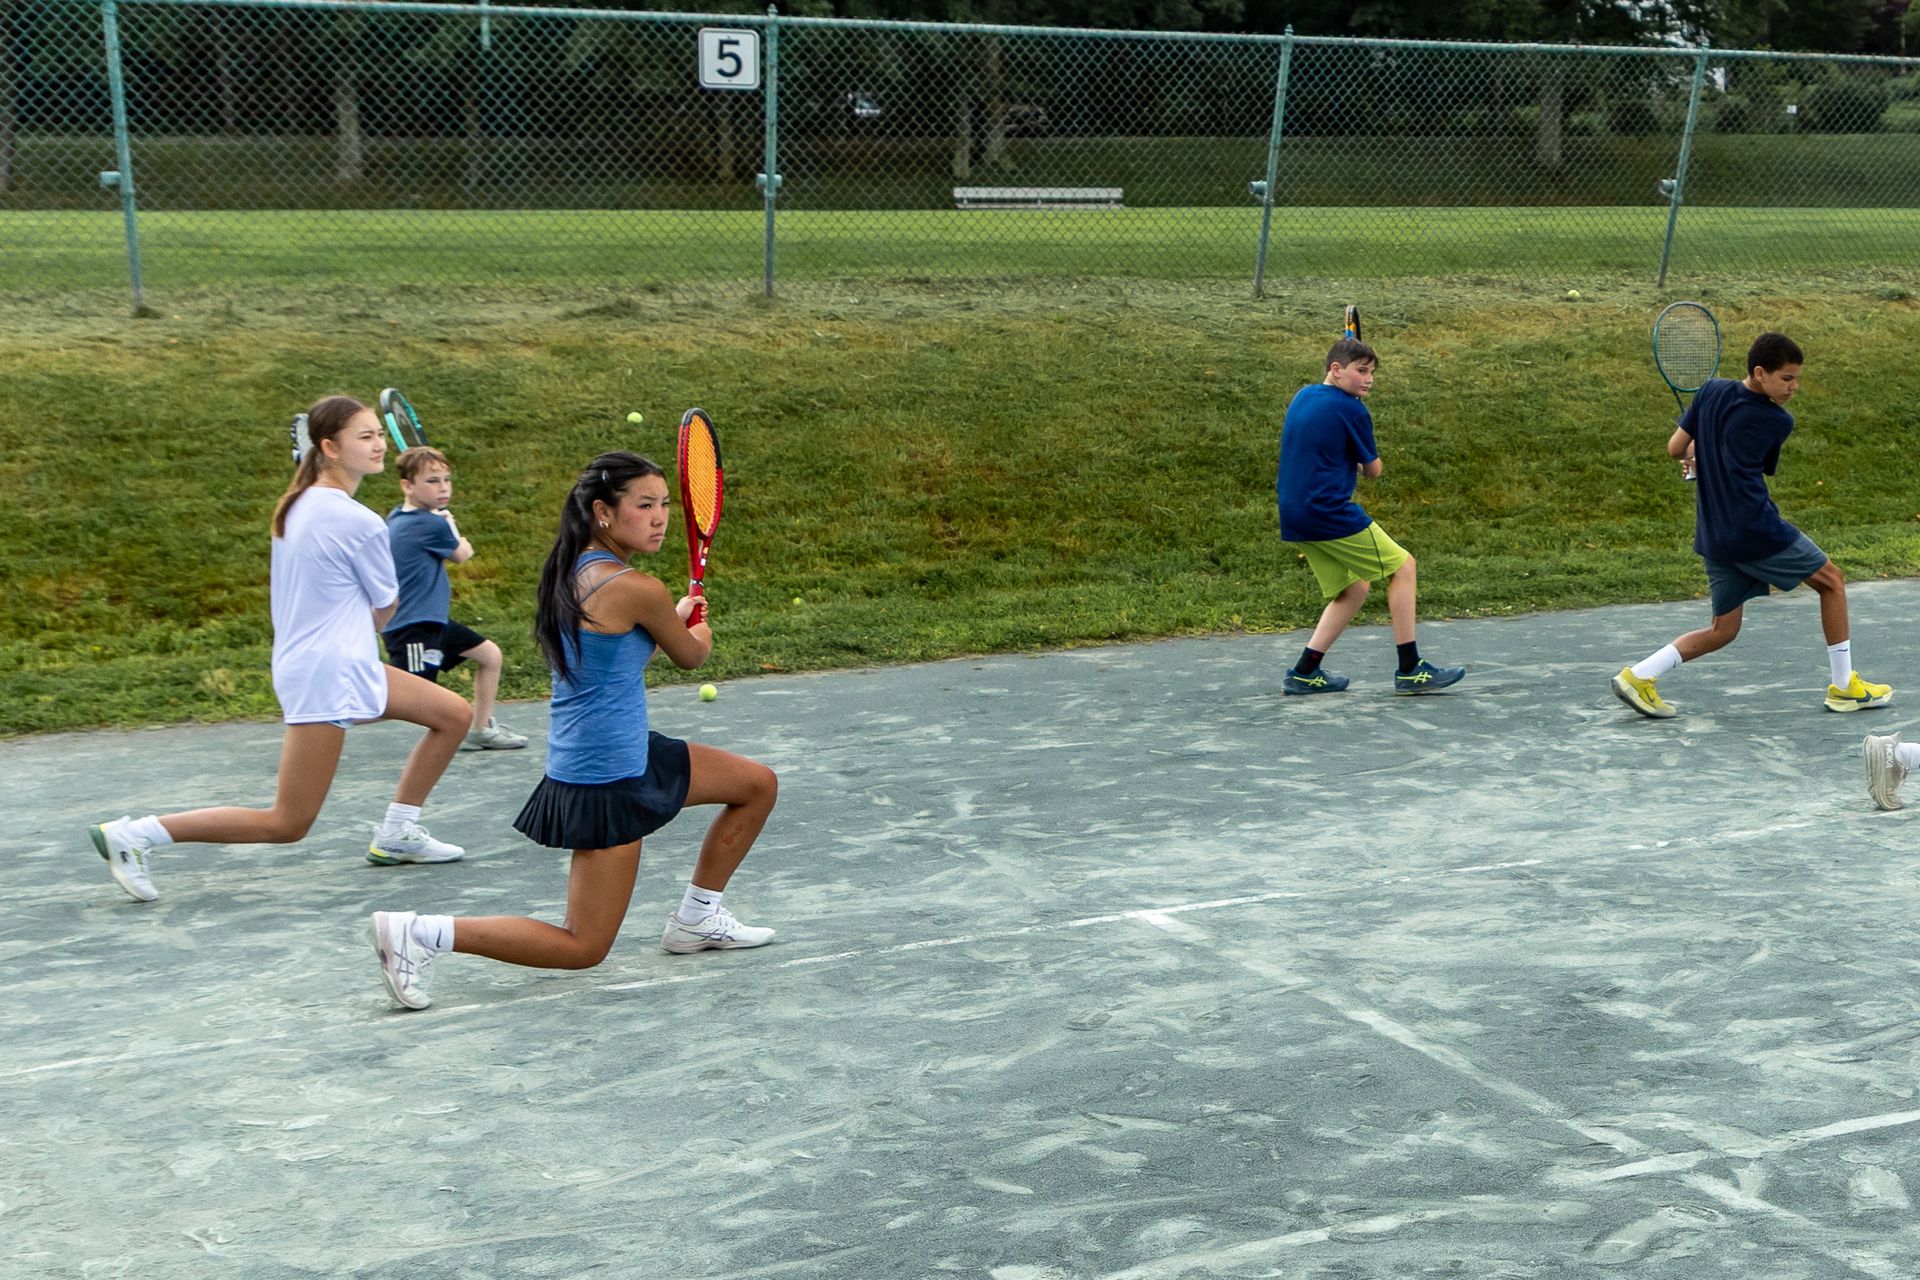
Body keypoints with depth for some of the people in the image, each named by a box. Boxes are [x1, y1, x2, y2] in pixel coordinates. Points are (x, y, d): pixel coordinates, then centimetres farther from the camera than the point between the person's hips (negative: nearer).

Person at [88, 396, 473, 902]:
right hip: (328, 675, -10)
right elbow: (387, 607, -4)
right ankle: (134, 835, -1)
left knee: (454, 714, 14)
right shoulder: (359, 523, -18)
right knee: (287, 825, -3)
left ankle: (397, 835, 21)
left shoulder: (298, 505, 7)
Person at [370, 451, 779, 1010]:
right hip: (607, 779, -10)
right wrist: (699, 631, 19)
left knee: (759, 784, 20)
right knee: (583, 948, -2)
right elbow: (691, 655, -3)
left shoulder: (574, 571, 4)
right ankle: (418, 934, -3)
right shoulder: (638, 590, -22)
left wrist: (673, 618, 16)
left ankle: (697, 918, 30)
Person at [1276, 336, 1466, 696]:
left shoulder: (1302, 397, 13)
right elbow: (1373, 470, -1)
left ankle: (1304, 673, 12)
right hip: (1331, 514, -9)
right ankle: (1409, 669, 0)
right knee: (1402, 566, 3)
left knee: (1355, 587, 18)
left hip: (1294, 518, 9)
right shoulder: (1351, 410, -11)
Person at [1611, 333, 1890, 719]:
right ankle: (1844, 686, 18)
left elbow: (1675, 448, 6)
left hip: (1713, 536, 6)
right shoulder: (1778, 422, -6)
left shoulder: (1712, 391, 4)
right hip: (1756, 529, -6)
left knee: (1722, 630, 15)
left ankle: (1639, 675, 0)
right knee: (1831, 580, 14)